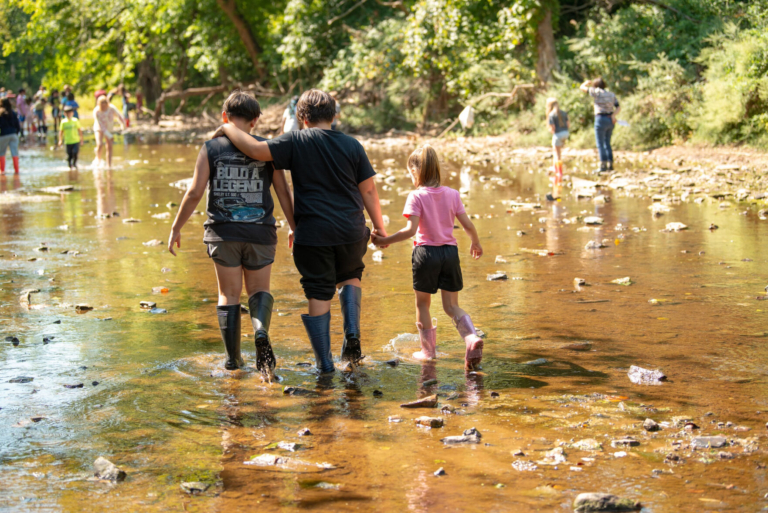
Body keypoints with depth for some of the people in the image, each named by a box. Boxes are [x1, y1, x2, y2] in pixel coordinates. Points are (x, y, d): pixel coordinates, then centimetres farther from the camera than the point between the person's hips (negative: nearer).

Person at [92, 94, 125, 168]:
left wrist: (123, 123, 15)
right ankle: (98, 159, 4)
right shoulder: (96, 111, -29)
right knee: (100, 144, -24)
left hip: (109, 129, 3)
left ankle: (109, 165, 2)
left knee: (109, 147, -3)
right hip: (99, 129, -3)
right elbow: (100, 125, -29)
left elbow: (118, 115, -1)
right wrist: (109, 135, -35)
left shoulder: (112, 108, -22)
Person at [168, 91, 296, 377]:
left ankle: (233, 358, 10)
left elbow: (194, 194, -5)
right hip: (260, 232, 0)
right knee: (259, 290, 14)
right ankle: (261, 330, -17)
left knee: (229, 294, 12)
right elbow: (284, 194, 2)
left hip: (223, 233, 0)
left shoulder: (211, 149, -2)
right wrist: (295, 229, 14)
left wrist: (176, 228, 5)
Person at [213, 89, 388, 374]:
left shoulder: (297, 141, -4)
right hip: (352, 232, 3)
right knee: (350, 276, 29)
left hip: (313, 234, -3)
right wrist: (379, 227, 15)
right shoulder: (352, 145, 4)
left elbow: (256, 150, -14)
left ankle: (324, 364, 9)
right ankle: (352, 335, 10)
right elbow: (368, 190, 6)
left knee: (318, 295, 6)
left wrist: (227, 130, 2)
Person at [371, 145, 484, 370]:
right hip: (450, 251, 3)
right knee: (451, 305, 10)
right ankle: (472, 337, -15)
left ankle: (428, 349, 23)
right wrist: (476, 243, 20)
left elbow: (410, 230, -18)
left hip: (426, 252, -3)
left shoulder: (416, 196, -9)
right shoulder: (452, 194, 3)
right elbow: (467, 225, 2)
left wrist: (385, 241, -11)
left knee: (422, 304, 16)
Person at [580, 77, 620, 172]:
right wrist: (613, 115, -10)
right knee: (607, 143, 14)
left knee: (600, 144, -2)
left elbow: (582, 87, 4)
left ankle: (603, 165, -6)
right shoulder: (611, 94, 11)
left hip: (601, 119, -6)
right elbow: (618, 107, 3)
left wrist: (588, 82, 23)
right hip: (610, 121, 6)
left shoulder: (597, 92, -6)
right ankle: (610, 164, 12)